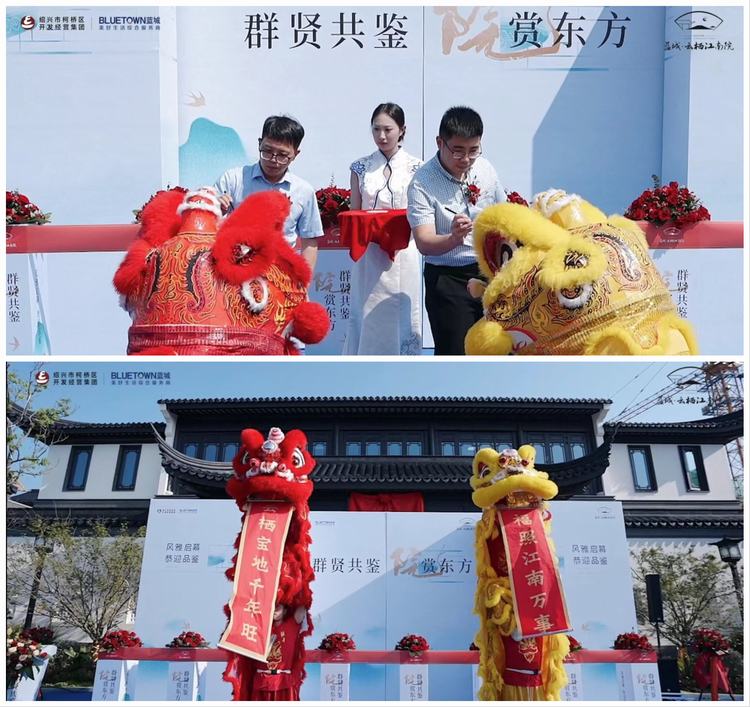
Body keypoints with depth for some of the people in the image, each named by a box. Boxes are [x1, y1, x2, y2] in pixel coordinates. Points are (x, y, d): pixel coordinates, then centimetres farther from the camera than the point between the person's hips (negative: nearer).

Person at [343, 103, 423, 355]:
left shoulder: (415, 167, 3)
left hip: (403, 253, -1)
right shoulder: (361, 167, 8)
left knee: (401, 315, 1)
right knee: (368, 315, 2)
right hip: (369, 255, 2)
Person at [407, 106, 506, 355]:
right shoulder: (422, 183, -18)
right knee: (454, 354, -6)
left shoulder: (485, 169, -1)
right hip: (448, 279, -5)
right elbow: (424, 243, -27)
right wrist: (454, 239, -46)